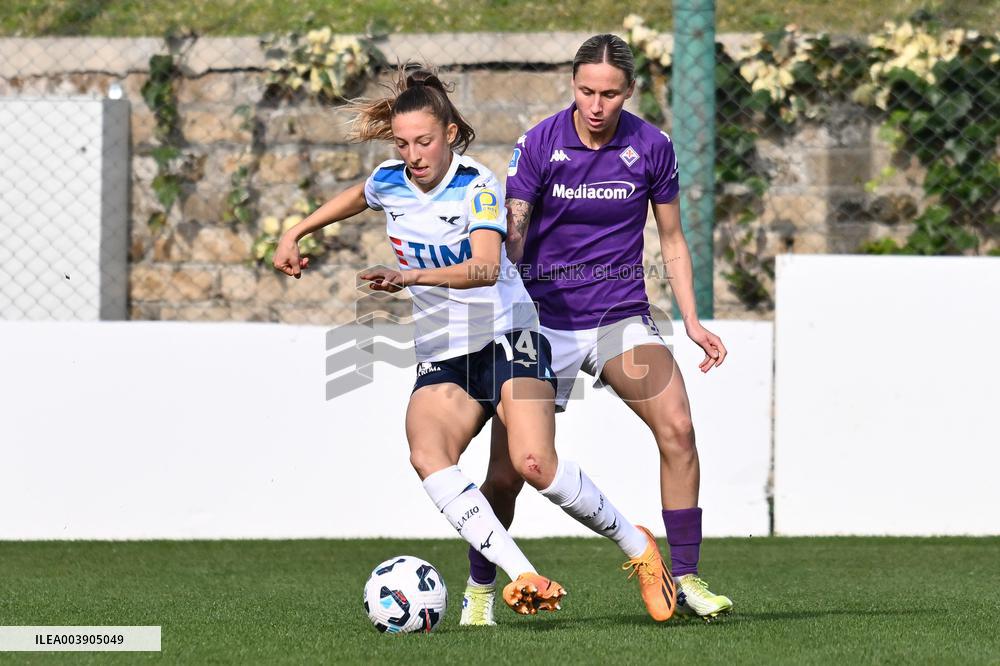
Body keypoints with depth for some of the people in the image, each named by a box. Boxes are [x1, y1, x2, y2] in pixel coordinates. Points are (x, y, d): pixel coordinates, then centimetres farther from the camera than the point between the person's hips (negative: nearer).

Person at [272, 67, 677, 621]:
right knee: (426, 456, -27)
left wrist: (412, 276, -43)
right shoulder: (389, 181, 4)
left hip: (508, 340, -5)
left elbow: (485, 268, -30)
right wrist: (294, 234, 30)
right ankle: (521, 577, -37)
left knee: (535, 464, -25)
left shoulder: (476, 186, -14)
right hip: (441, 357, 5)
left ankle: (638, 547, 1)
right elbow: (357, 196, 31)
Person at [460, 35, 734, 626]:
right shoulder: (539, 144, -8)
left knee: (677, 427, -22)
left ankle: (686, 579, -12)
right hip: (545, 318, -1)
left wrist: (692, 321, 2)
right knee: (506, 472, -5)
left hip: (622, 314, 1)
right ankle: (479, 590, 20)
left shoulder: (652, 147, -3)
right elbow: (509, 239, -10)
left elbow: (672, 240, 10)